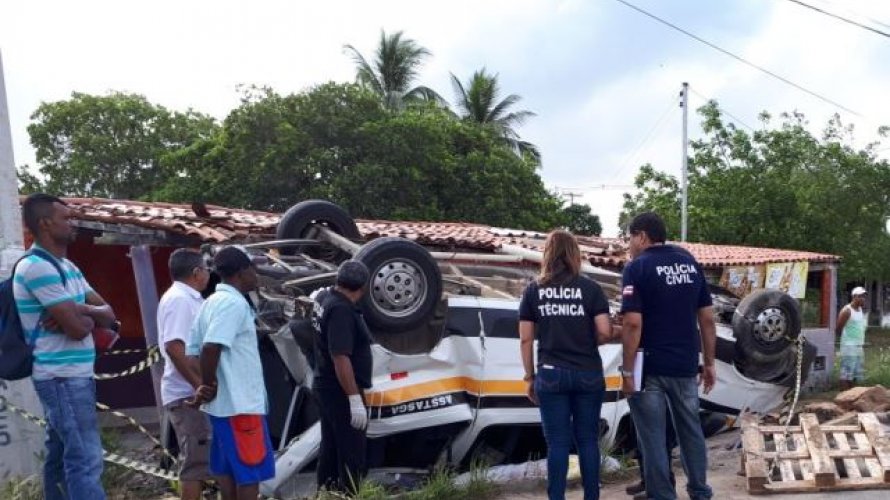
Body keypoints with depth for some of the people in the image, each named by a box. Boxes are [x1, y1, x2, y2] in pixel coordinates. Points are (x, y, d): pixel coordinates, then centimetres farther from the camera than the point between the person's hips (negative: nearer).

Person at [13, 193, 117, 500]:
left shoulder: (66, 267, 14)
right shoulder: (37, 266, -15)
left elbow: (109, 314, 11)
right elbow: (77, 329, -20)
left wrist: (79, 309, -8)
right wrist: (89, 316, 1)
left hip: (73, 374, 9)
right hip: (63, 377, -9)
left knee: (61, 457, 13)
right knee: (86, 459, -11)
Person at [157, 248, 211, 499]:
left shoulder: (186, 298, 16)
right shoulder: (179, 299, -15)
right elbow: (174, 347, -25)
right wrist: (199, 385, -22)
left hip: (192, 392, 10)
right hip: (187, 394, -10)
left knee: (197, 459, 15)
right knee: (195, 461, -5)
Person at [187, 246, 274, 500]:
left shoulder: (211, 302, 12)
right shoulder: (234, 303, -16)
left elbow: (192, 350, 11)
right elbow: (211, 347, -27)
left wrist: (204, 387, 4)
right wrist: (209, 386, -15)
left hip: (223, 401, 9)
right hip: (241, 403, -9)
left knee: (227, 468, 15)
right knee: (250, 469, 0)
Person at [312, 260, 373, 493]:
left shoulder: (324, 298, 4)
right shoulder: (341, 310, -24)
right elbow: (340, 358, -29)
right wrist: (355, 399, -28)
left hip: (326, 386, 10)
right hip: (341, 392, -10)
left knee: (330, 447, 18)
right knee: (351, 453, -1)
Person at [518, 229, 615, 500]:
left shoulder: (533, 290, 1)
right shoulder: (591, 288, -1)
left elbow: (526, 339, 0)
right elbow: (605, 332, -7)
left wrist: (530, 377, 8)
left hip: (551, 375, 0)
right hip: (588, 374, 0)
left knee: (557, 442, 5)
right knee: (588, 440, 10)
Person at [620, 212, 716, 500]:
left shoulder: (637, 268, -10)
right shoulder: (690, 263, 7)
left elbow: (633, 323, -18)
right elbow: (707, 318, 7)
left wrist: (627, 371, -13)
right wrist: (709, 363, 12)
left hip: (649, 367, -6)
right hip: (685, 365, 6)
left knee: (653, 438, 4)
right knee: (691, 430, 19)